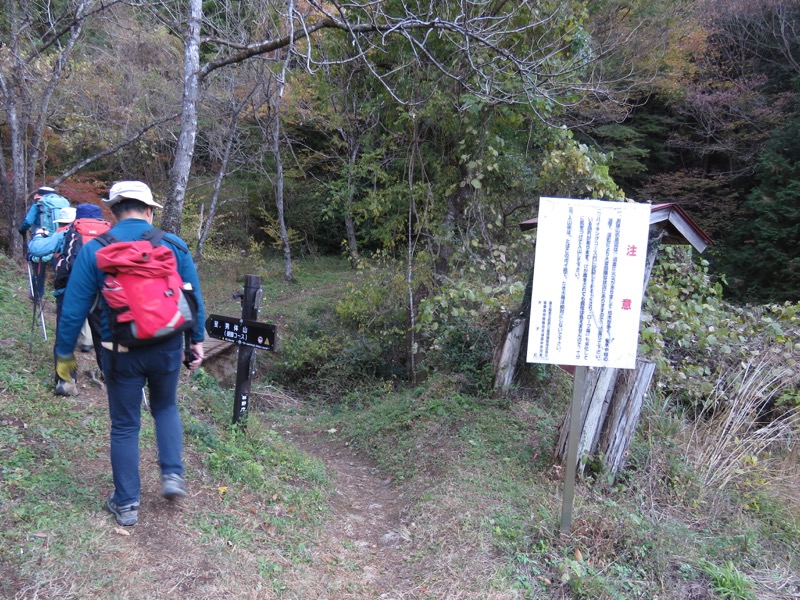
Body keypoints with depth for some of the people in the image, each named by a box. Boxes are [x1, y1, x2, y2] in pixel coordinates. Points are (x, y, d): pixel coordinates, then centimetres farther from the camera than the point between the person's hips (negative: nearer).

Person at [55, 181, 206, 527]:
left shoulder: (94, 249, -6)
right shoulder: (173, 244, -3)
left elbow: (74, 307, -4)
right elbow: (194, 297, 1)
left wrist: (64, 353, 6)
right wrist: (197, 339, 13)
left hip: (121, 352, -1)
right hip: (167, 347, 1)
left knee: (125, 426, 13)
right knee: (165, 408, 26)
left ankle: (126, 504, 23)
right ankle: (173, 475, 16)